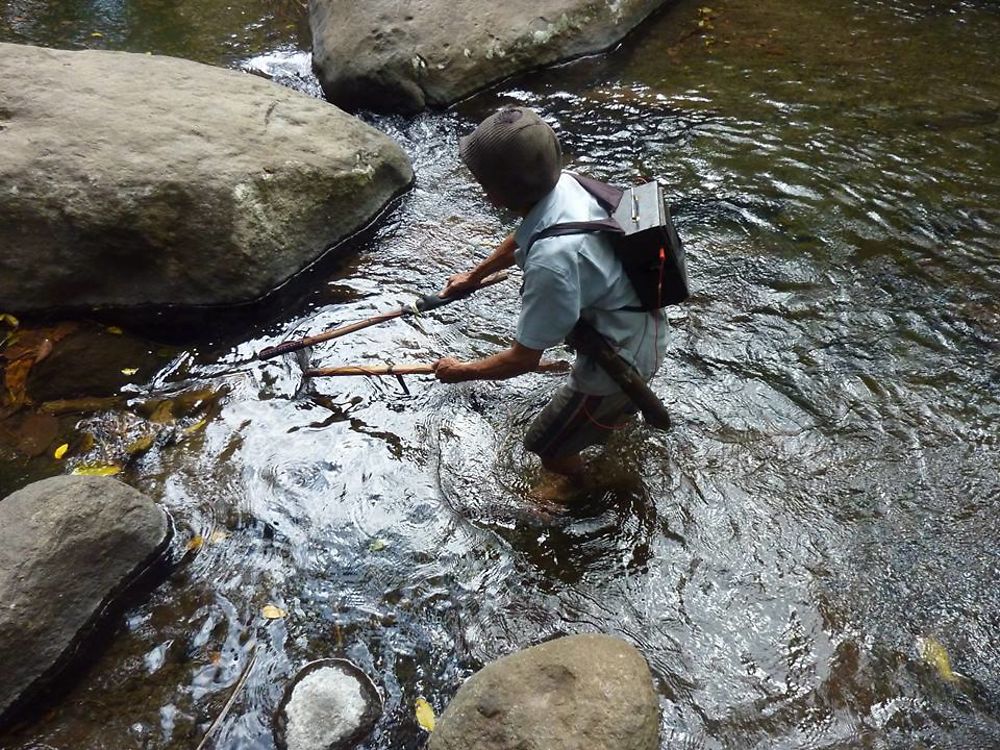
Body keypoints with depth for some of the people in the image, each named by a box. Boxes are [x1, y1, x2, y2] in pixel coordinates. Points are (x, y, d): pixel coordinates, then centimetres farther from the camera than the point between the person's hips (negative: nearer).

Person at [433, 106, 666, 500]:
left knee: (545, 443, 15)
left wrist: (460, 372, -11)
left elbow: (524, 359, -28)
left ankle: (572, 478, 46)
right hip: (641, 321, 8)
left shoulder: (553, 258, -41)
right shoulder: (562, 182, -15)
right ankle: (623, 405, 74)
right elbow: (520, 240, 10)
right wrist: (473, 276, 21)